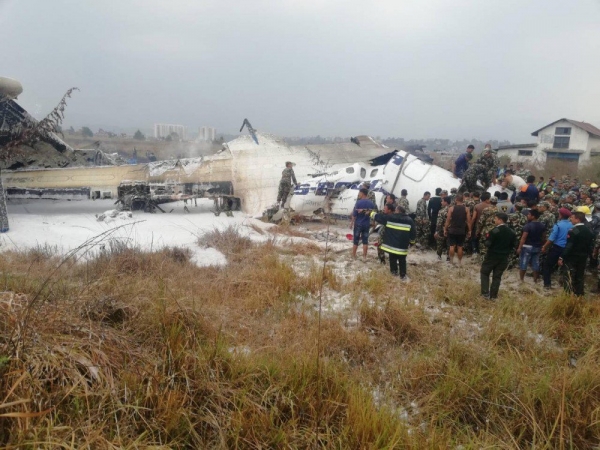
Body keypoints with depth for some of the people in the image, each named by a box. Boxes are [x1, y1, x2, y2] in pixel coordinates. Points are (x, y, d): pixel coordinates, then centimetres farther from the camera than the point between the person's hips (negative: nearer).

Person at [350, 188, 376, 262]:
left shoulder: (358, 202, -14)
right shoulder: (371, 203, -1)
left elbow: (354, 214, -11)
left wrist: (351, 223, -1)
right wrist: (371, 220, 17)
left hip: (358, 224, -3)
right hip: (367, 225, 3)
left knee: (356, 240, 8)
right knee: (365, 241, 8)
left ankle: (353, 255, 19)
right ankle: (364, 257, 10)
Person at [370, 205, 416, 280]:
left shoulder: (389, 217, -4)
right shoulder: (409, 220, -2)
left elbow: (378, 216, 5)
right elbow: (413, 233, 2)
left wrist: (372, 213, 25)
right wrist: (412, 242, 17)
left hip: (391, 244, 0)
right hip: (402, 246, 0)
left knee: (392, 258, 19)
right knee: (402, 260, 11)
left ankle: (394, 271, 31)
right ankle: (403, 275, 13)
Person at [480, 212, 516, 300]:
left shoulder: (495, 230, -17)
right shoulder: (511, 232, 4)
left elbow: (488, 244, -18)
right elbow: (512, 246, 10)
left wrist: (487, 237, -1)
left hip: (492, 256, -5)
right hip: (504, 257, 5)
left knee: (484, 273, 11)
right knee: (497, 276, 11)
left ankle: (485, 293, 4)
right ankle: (493, 295, 13)